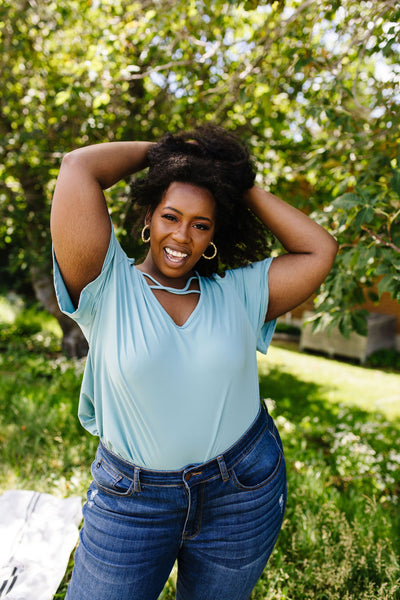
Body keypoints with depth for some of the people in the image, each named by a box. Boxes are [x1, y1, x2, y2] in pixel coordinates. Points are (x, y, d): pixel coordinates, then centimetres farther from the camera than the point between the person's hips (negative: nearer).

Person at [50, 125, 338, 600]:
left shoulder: (237, 292, 0)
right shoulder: (108, 287, -9)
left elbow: (319, 251, -4)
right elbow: (79, 167, -17)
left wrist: (245, 187, -2)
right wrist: (160, 151, -2)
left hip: (245, 496, 3)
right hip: (132, 501, -2)